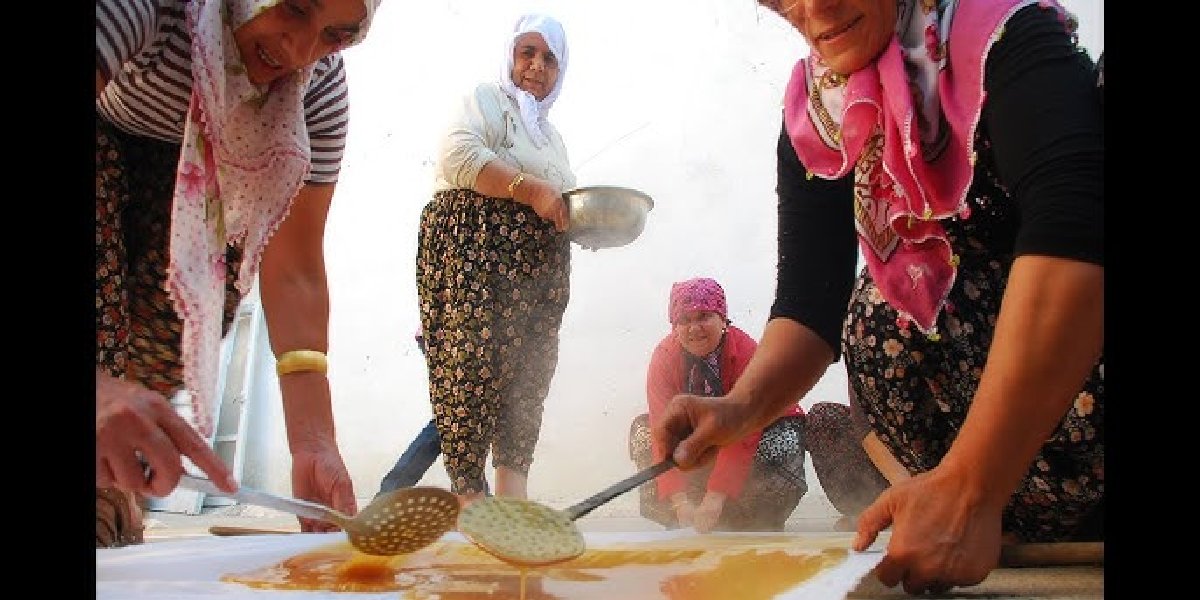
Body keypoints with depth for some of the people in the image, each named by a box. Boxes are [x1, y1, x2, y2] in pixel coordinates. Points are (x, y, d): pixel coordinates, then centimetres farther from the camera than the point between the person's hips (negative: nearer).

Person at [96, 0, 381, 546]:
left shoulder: (322, 86, -25)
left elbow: (294, 268, -26)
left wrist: (313, 444, -36)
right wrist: (98, 380, -65)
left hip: (190, 161, 4)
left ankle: (116, 524, 3)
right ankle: (102, 522, -13)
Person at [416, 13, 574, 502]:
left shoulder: (550, 134, 31)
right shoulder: (487, 100, 7)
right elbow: (457, 155, -13)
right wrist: (531, 189, -19)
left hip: (537, 268, 8)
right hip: (477, 250, -8)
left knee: (529, 374, 0)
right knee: (474, 367, -15)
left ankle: (511, 498, 1)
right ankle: (468, 494, -13)